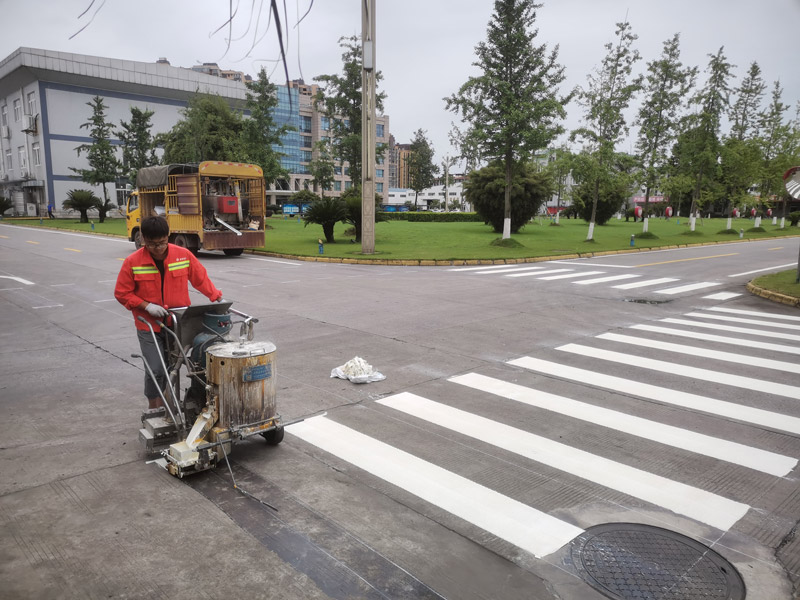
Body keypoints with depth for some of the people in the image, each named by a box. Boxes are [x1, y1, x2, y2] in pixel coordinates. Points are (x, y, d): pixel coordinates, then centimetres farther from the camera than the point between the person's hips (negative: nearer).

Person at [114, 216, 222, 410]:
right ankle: (154, 409, 13)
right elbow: (121, 293, -3)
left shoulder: (183, 255, -5)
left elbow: (201, 278, 7)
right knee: (155, 370, -5)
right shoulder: (133, 262, -9)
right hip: (149, 326, -2)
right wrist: (146, 305, -14)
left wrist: (217, 297, -1)